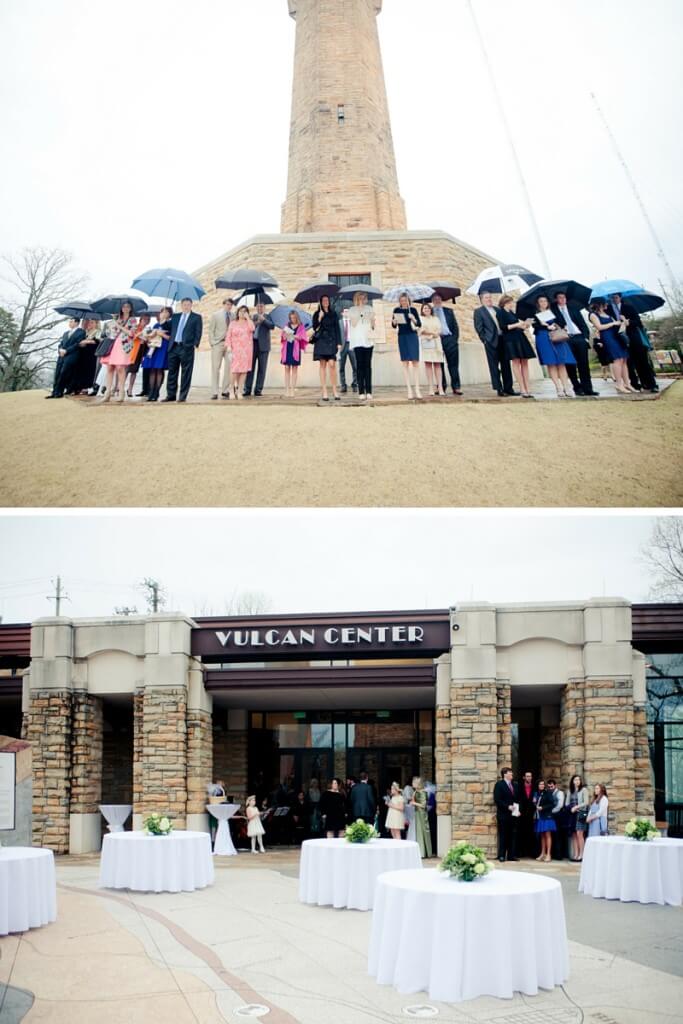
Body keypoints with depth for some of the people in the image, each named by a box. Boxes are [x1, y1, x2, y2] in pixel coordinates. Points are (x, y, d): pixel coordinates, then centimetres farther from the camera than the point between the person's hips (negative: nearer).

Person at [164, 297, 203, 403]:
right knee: (172, 372, 6)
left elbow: (198, 332, -1)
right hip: (173, 347, 4)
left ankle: (183, 396, 1)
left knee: (186, 373, -3)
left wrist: (195, 344, -12)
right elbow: (170, 329, 17)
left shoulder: (196, 317, 6)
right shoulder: (175, 316, 18)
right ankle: (171, 395, 12)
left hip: (187, 347, -4)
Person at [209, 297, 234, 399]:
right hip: (218, 343, -1)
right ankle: (214, 392, -1)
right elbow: (211, 330, 5)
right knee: (216, 368, -2)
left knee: (229, 368, -6)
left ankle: (225, 391, 4)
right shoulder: (216, 315, 5)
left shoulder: (233, 316, 7)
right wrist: (212, 343, -4)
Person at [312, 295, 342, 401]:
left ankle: (334, 391, -7)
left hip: (331, 341, 0)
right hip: (321, 341, 0)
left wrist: (339, 342, 1)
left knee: (332, 364, -12)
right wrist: (320, 318, -13)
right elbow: (315, 328, 0)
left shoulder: (333, 314, 11)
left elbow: (337, 329, 9)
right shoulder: (317, 314, 8)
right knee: (323, 365, -1)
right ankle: (324, 392, -1)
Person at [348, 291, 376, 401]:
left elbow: (373, 325, 15)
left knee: (368, 365, 0)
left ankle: (369, 392, 0)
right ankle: (361, 392, -6)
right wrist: (359, 311, -8)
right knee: (360, 365, -5)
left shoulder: (369, 309, 15)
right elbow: (353, 324, -5)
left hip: (368, 340, 3)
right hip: (357, 341, -3)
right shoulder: (352, 310, 7)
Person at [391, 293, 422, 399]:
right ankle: (409, 389, -1)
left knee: (415, 361, -6)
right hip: (402, 337, 1)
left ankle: (417, 388, -6)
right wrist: (394, 321, -12)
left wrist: (414, 319, -19)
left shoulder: (412, 309, 2)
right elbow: (394, 326, 9)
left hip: (412, 336, -1)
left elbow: (419, 324, 0)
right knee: (405, 363, -2)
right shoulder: (397, 310, 6)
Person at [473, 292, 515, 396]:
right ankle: (498, 388, 0)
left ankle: (508, 388, 10)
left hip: (502, 339, 5)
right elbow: (479, 327, -3)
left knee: (506, 364, 5)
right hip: (491, 341, -5)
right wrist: (485, 339, -10)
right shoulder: (479, 311, 3)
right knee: (494, 366, -3)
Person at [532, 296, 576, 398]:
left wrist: (555, 326, -7)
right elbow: (536, 326, -6)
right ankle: (559, 388, -12)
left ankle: (567, 387, -9)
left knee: (561, 363, -6)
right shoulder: (536, 314, 8)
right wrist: (548, 327, -14)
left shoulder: (552, 312, 20)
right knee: (551, 363, -10)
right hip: (544, 339, -3)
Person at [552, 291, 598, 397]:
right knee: (570, 365, -3)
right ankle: (577, 388, 4)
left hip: (579, 337, 2)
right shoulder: (553, 310, 7)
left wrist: (586, 336, 3)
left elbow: (582, 323, 13)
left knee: (584, 365, -2)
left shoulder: (573, 308, 16)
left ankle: (587, 389, -2)